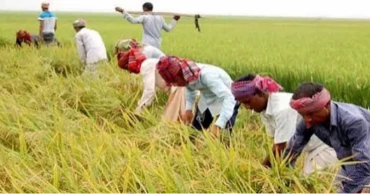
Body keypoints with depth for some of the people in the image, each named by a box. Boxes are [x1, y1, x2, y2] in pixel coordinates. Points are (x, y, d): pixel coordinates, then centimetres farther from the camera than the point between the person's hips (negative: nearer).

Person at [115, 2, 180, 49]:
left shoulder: (144, 17, -3)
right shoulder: (160, 18, 11)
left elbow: (133, 20, -19)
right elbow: (168, 29, 19)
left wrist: (123, 11, -20)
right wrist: (174, 20, 33)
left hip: (147, 46, -5)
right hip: (157, 46, 5)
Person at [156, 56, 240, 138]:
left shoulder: (207, 75, -39)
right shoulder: (187, 74, -16)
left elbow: (228, 97, -45)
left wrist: (218, 126, -52)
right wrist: (188, 109, -5)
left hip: (225, 101, -7)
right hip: (207, 101, 7)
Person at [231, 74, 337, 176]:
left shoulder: (282, 109, -29)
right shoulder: (265, 110, -2)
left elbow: (282, 149, -24)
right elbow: (277, 144, 1)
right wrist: (263, 167, -6)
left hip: (327, 146, -9)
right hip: (315, 148, 9)